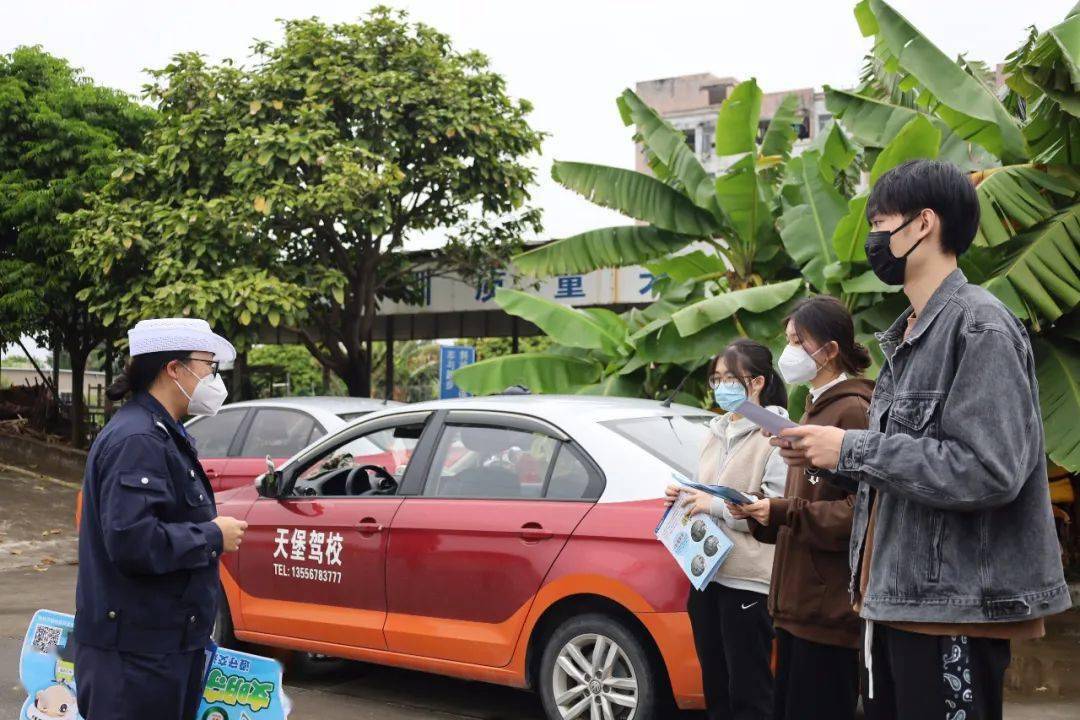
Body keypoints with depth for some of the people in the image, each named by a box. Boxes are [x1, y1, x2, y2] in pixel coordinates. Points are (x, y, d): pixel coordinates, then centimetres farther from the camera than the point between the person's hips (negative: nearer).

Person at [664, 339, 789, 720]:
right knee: (715, 686, 16)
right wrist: (685, 498, 6)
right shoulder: (716, 433, 15)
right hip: (705, 571, 8)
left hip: (747, 579, -8)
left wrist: (717, 506, -19)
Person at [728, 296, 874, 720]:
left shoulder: (853, 411, -12)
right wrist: (760, 513, 5)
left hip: (829, 604, -10)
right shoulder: (815, 410, 19)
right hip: (799, 600, 10)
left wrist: (782, 512, -18)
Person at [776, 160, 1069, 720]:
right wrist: (826, 456, 4)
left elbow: (989, 472, -23)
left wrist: (853, 450, -17)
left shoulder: (979, 325, -12)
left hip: (957, 610, -9)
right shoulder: (906, 338, 17)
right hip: (896, 601, 9)